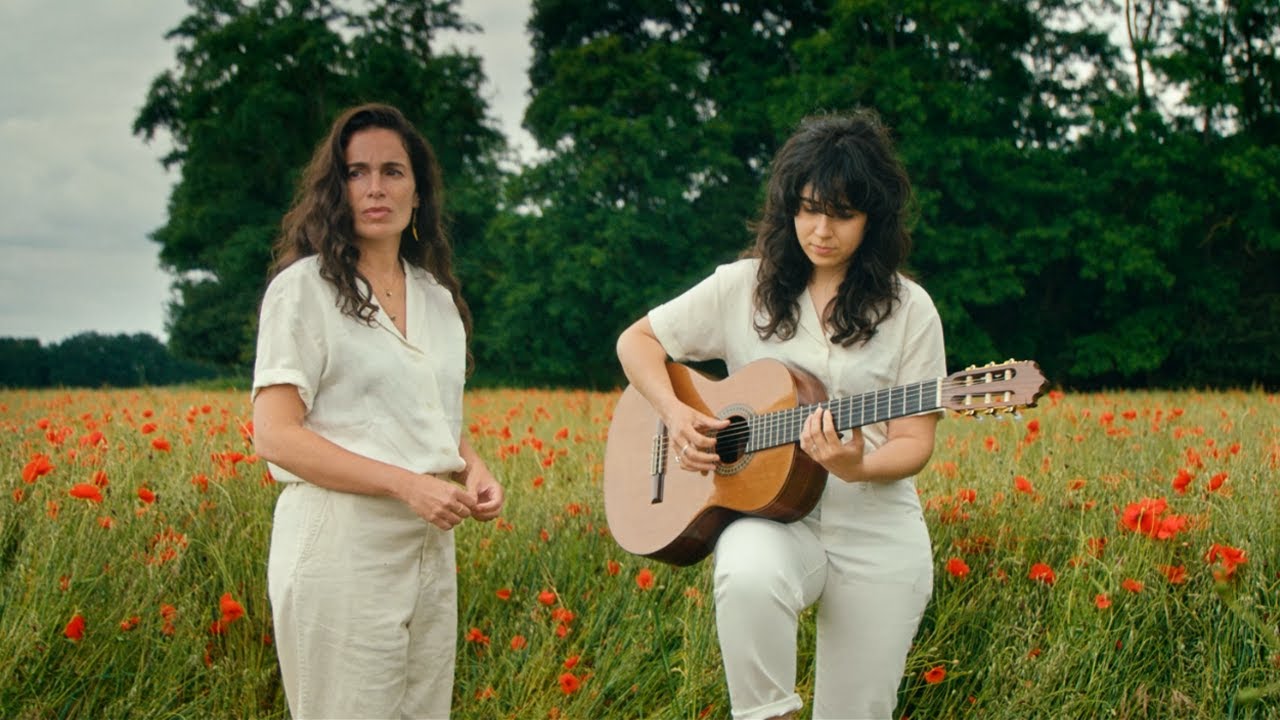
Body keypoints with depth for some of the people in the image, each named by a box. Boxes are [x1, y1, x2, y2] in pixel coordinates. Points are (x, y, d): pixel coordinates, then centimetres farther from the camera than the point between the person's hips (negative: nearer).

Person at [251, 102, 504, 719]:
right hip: (340, 546, -6)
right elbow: (275, 436, -12)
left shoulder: (437, 297, 15)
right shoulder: (305, 287, -4)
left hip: (431, 547, 6)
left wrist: (474, 470, 1)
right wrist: (405, 484, -20)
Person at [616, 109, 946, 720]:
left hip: (875, 534, 1)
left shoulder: (908, 309, 0)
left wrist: (854, 467, -24)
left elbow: (913, 442, -3)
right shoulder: (744, 286, 3)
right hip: (770, 513, 0)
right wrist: (675, 414, -8)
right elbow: (636, 341, 10)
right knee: (748, 575, -36)